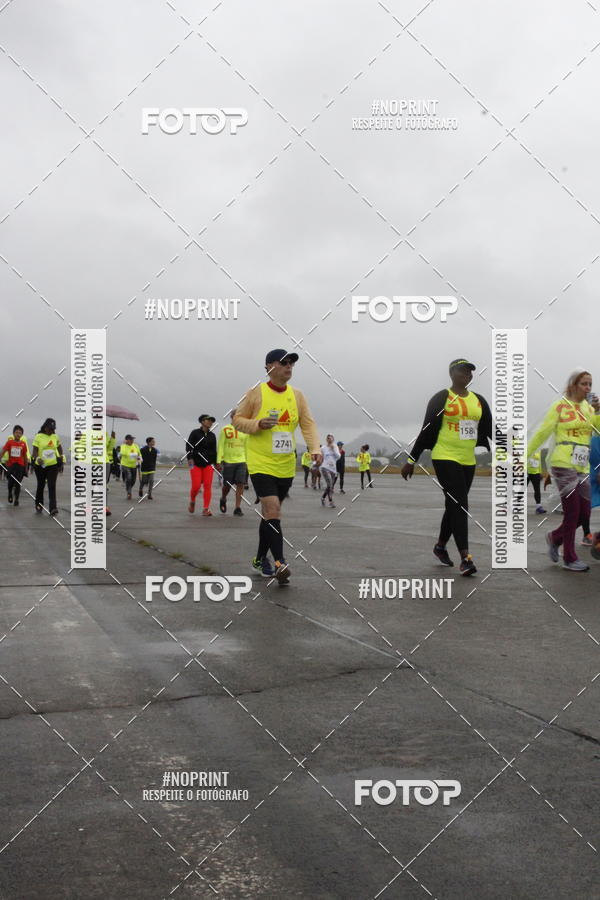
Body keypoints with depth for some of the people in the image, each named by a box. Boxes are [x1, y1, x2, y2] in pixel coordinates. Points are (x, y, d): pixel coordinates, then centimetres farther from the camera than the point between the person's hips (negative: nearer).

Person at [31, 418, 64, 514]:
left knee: (52, 486, -9)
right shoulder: (39, 437, -5)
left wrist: (60, 458, 13)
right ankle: (38, 505, 31)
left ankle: (53, 508, -15)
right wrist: (37, 458, -27)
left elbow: (59, 448, 21)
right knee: (41, 485, 13)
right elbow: (34, 450, -9)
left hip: (53, 465, 1)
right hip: (40, 465, -1)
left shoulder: (55, 437, 5)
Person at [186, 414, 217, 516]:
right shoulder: (195, 433, 1)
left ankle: (206, 509, -6)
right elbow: (188, 446, -2)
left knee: (208, 485, -8)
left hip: (208, 464, 3)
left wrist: (215, 462, 15)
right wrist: (190, 458, -14)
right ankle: (192, 502, 21)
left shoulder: (212, 435, 13)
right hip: (196, 463, -3)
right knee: (196, 486, -9)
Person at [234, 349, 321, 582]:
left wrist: (314, 448, -13)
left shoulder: (296, 395, 6)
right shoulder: (256, 393, -6)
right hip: (261, 464, -5)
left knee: (270, 512, 16)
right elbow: (238, 419, -1)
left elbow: (308, 424, 3)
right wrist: (258, 425, -20)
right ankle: (280, 563, -13)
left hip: (286, 466, 5)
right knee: (272, 510, -17)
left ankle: (260, 559, 30)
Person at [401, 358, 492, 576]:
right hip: (445, 459, -6)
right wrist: (411, 461, -4)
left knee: (454, 506, 14)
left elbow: (491, 430, 12)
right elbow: (426, 431, -4)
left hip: (468, 461, 6)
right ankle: (465, 558, -13)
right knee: (459, 506, -13)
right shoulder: (441, 399, -5)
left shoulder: (479, 401, 10)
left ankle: (440, 546, 33)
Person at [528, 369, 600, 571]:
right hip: (563, 464, -6)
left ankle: (555, 537, 29)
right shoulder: (560, 406, -3)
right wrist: (524, 455, -5)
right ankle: (569, 559, 6)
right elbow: (542, 433, -4)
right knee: (572, 511, -6)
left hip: (582, 467, 6)